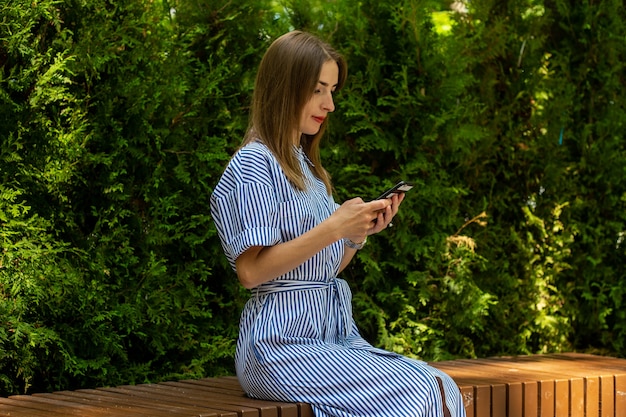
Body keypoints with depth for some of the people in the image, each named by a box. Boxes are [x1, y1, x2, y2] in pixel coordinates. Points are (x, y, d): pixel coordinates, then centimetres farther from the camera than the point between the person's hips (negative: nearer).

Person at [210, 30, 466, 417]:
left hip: (335, 334, 8)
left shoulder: (308, 167, 20)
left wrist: (360, 233, 2)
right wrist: (332, 229, -19)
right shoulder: (254, 163, -7)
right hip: (283, 343, -8)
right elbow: (251, 270, -15)